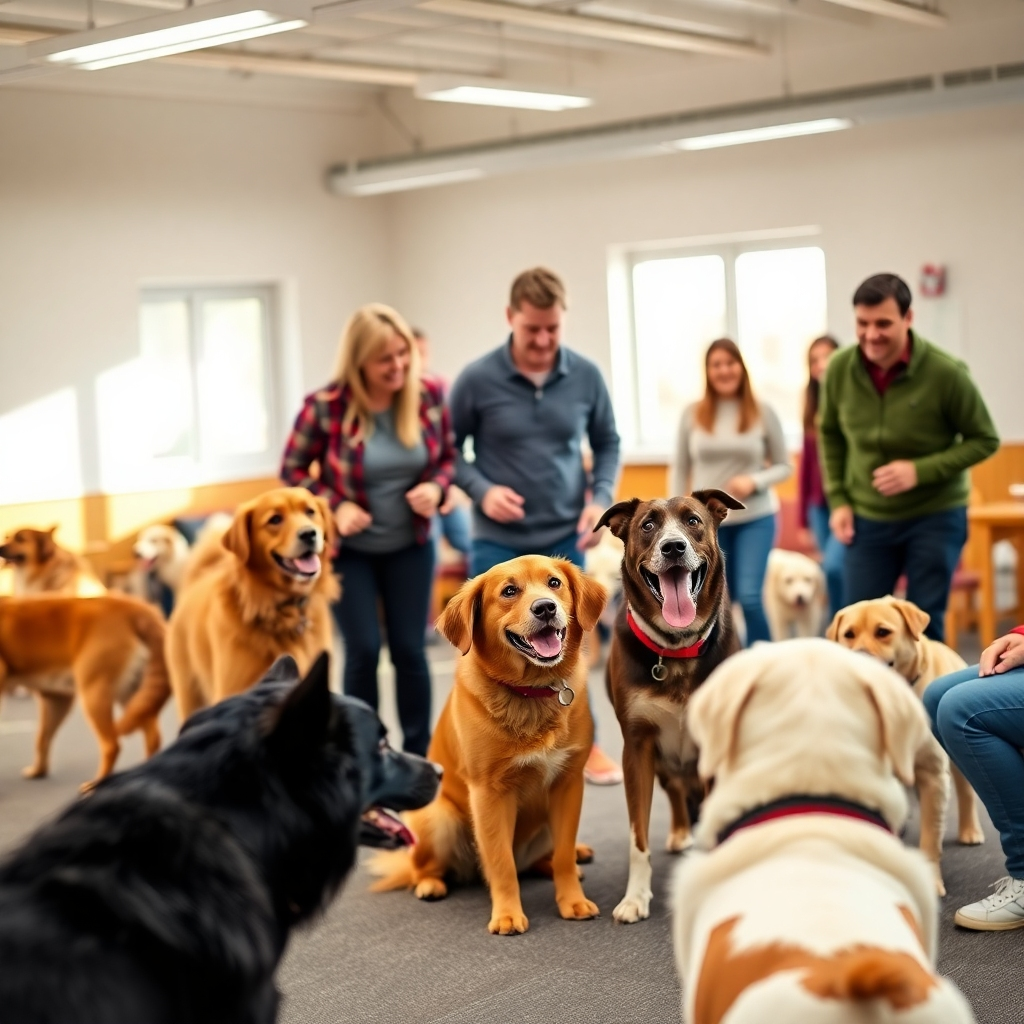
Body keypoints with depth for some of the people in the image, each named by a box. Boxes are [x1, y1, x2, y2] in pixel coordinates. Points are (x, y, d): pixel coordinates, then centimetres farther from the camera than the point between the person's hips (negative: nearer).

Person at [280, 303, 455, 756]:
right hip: (348, 549, -2)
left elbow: (449, 456, 5)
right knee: (363, 651, -1)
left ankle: (418, 756, 19)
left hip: (410, 547, 2)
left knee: (409, 650, 7)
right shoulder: (325, 406, -19)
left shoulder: (429, 396, -10)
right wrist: (335, 506, -19)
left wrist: (435, 487, -16)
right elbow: (293, 469, -6)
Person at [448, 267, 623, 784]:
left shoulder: (586, 376, -4)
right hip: (498, 541, -2)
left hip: (564, 537, 2)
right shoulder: (477, 379, -10)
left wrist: (601, 497, -5)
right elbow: (449, 450, 0)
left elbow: (607, 443, 10)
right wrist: (482, 490, -16)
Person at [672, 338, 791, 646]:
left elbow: (784, 466, 3)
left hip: (755, 519, -2)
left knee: (749, 597, -13)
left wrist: (754, 481, -15)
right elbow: (680, 470, 5)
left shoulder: (762, 412, -2)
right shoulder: (692, 414, 0)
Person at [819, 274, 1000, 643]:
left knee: (925, 627, 2)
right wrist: (838, 500, 2)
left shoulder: (946, 373, -18)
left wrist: (920, 470, -20)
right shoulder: (839, 369, -7)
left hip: (935, 517, -3)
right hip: (867, 519, 3)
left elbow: (984, 440, -8)